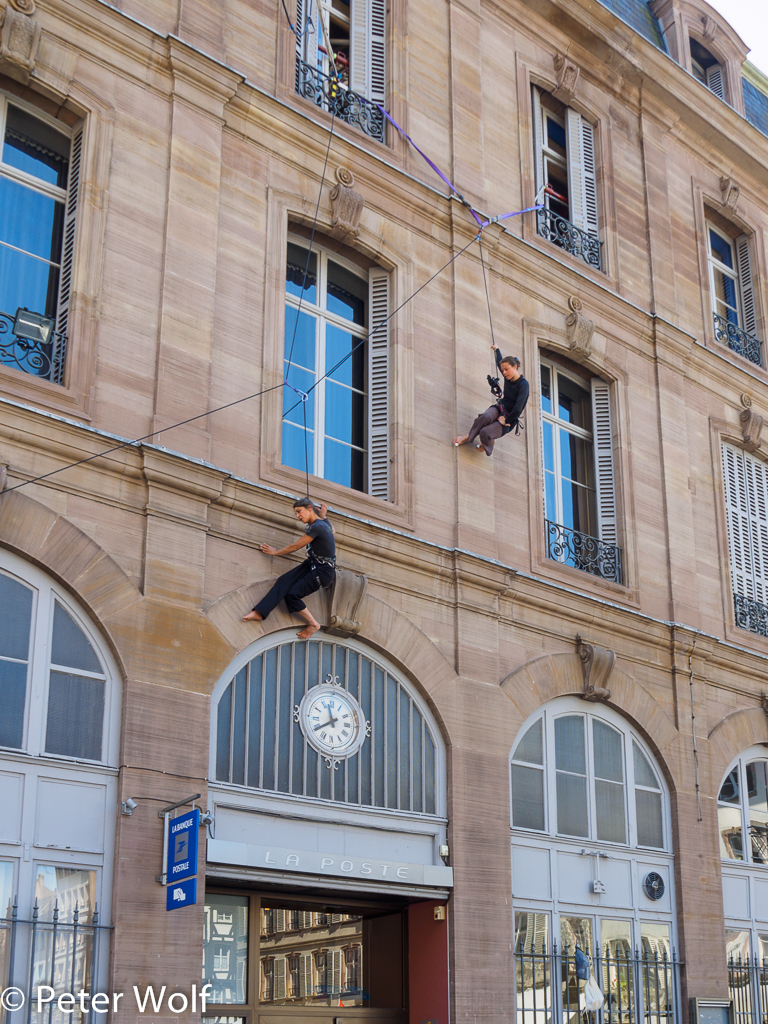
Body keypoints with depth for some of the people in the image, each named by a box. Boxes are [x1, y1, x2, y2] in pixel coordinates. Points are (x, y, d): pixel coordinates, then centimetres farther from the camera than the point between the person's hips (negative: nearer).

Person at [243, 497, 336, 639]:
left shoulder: (316, 527, -22)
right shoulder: (324, 522, 6)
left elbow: (295, 546, -12)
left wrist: (276, 552, 3)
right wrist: (323, 514, 26)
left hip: (322, 573, -9)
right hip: (311, 564, 9)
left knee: (292, 595, -16)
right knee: (284, 581, -9)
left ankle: (313, 624, 4)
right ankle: (259, 613, -16)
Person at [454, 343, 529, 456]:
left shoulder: (523, 385, -18)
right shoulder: (508, 378, 3)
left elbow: (518, 409, -26)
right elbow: (500, 363, 27)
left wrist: (506, 421, -16)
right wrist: (496, 349, 42)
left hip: (509, 418, -6)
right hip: (499, 408, 6)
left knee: (485, 433, -29)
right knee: (485, 417, -34)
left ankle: (489, 442, 7)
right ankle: (468, 436, -13)